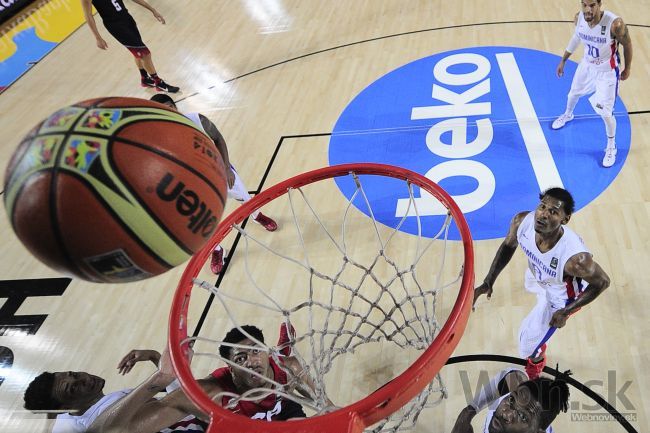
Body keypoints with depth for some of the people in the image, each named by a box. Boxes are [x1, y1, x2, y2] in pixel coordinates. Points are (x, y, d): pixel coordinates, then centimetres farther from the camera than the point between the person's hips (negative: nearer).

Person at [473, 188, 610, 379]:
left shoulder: (575, 257, -47)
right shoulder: (522, 221, -35)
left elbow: (602, 282, -25)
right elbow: (508, 245, -11)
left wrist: (566, 312, -23)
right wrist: (488, 282, -17)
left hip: (559, 296, -5)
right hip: (538, 274, 5)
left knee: (528, 342, 8)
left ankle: (537, 361, 46)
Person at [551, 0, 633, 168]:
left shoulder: (615, 23, -35)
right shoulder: (579, 18, -20)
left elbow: (627, 44, -16)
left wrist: (627, 69, -3)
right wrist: (563, 60, 11)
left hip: (607, 71, -5)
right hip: (587, 65, 5)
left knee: (606, 113, -1)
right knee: (573, 93, 28)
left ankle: (611, 147, 24)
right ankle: (567, 115, 63)